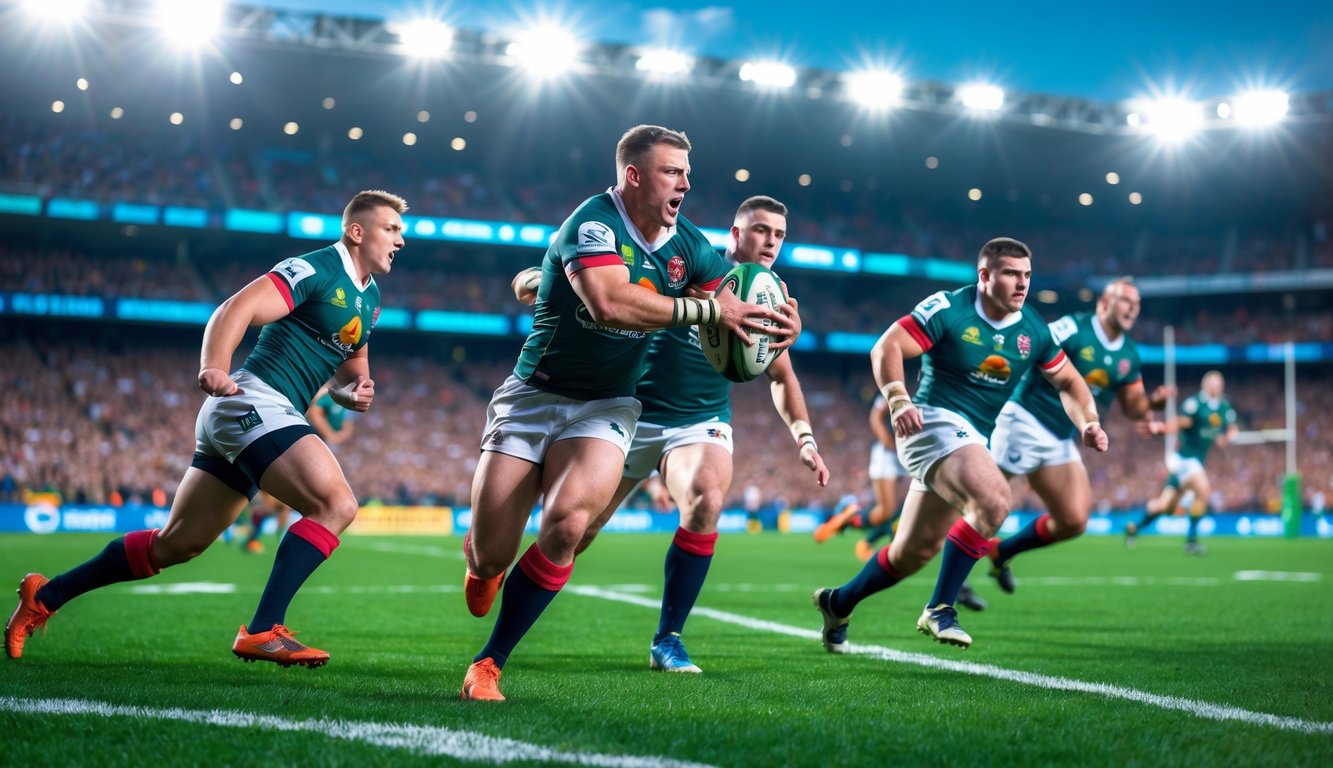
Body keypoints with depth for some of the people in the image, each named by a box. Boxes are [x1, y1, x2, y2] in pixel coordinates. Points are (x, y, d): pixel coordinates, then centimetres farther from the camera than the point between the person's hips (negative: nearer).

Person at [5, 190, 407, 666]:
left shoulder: (369, 297, 18)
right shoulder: (318, 270, -10)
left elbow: (347, 372, 28)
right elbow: (235, 309, -22)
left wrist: (354, 392, 4)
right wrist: (213, 367, -40)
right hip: (255, 402, -9)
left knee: (175, 544, 12)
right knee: (336, 504, -22)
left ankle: (45, 596, 22)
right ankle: (263, 631, -25)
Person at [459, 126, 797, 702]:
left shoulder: (688, 246, 2)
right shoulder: (593, 223, -18)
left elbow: (738, 303, 5)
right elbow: (610, 303, -35)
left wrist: (779, 319, -19)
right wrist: (708, 309, -34)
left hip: (607, 408, 3)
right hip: (534, 395, -3)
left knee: (568, 522, -25)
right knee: (491, 555, -5)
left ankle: (488, 664, -11)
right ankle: (482, 557, 38)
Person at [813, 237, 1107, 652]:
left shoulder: (1033, 329, 6)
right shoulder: (948, 309, -12)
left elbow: (1068, 381, 17)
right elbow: (886, 348, -16)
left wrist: (1088, 423, -1)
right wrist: (898, 401, -32)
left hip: (973, 441, 8)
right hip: (935, 421, -7)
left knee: (915, 552, 12)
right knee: (994, 500, -31)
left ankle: (838, 602, 32)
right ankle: (939, 609, -20)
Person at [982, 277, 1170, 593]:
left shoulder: (1128, 355, 9)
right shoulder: (1074, 328, -13)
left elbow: (1132, 406, 15)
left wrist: (1152, 402, -5)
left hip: (1062, 442, 8)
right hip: (1026, 423, -7)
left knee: (1074, 523, 2)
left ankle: (1001, 552, 19)